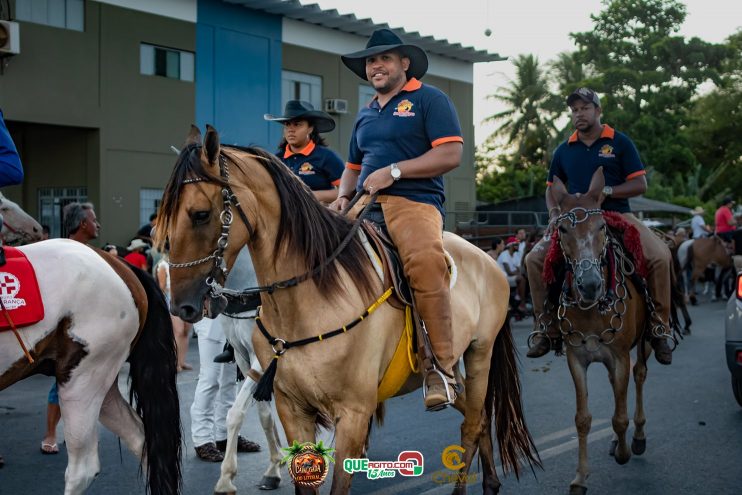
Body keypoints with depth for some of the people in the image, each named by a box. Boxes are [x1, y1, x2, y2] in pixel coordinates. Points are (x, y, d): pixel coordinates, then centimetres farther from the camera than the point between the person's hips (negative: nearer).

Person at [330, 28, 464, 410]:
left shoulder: (430, 100, 6)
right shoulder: (365, 114, 27)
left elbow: (450, 155, -6)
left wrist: (395, 171, -13)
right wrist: (343, 196, 12)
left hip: (414, 202, -7)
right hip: (365, 206, 7)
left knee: (424, 260, -38)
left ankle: (441, 368, -30)